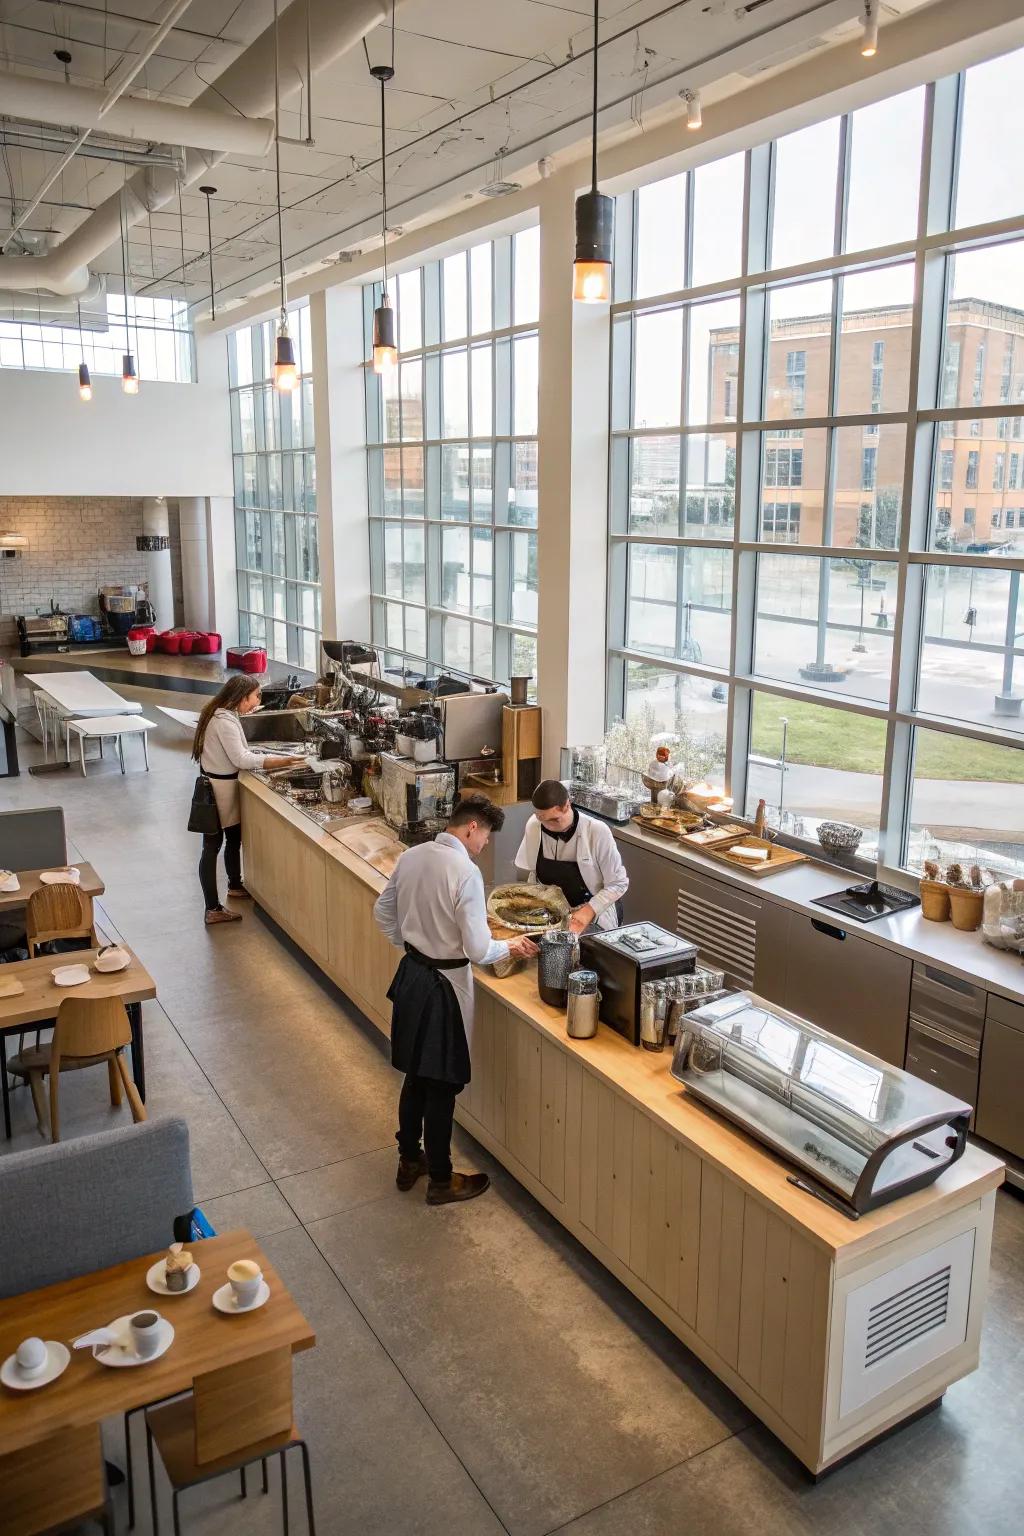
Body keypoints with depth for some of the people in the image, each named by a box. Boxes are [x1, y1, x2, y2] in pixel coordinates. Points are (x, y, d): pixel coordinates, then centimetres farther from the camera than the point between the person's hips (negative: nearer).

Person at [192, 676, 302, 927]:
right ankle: (213, 910, 1)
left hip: (224, 784, 10)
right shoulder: (224, 721, -24)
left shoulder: (225, 715, 7)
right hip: (219, 787, -10)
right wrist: (280, 762, -28)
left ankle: (235, 886, 45)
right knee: (213, 845, -4)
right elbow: (240, 759, -27)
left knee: (234, 837, 24)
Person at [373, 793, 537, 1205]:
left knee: (416, 1076, 22)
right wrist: (511, 947, -4)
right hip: (443, 986, -7)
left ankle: (409, 1161, 38)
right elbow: (478, 950, -23)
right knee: (442, 1086, 8)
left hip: (411, 974, 8)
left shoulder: (411, 857, -1)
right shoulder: (466, 872, -24)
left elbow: (383, 911, 12)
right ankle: (441, 1181, 24)